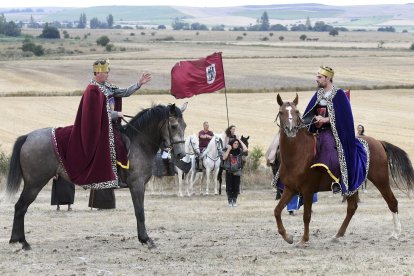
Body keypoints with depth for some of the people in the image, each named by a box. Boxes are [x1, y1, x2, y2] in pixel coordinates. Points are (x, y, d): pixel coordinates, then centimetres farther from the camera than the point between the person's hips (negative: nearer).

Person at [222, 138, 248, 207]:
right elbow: (224, 158, -16)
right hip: (229, 171, -1)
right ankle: (230, 201, 12)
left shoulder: (239, 151, 1)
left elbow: (245, 150, -19)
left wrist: (240, 141, -11)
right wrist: (228, 150, -18)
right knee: (229, 187, 2)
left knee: (236, 187, 2)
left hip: (237, 172, 1)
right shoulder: (228, 151, -1)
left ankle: (234, 201, 14)